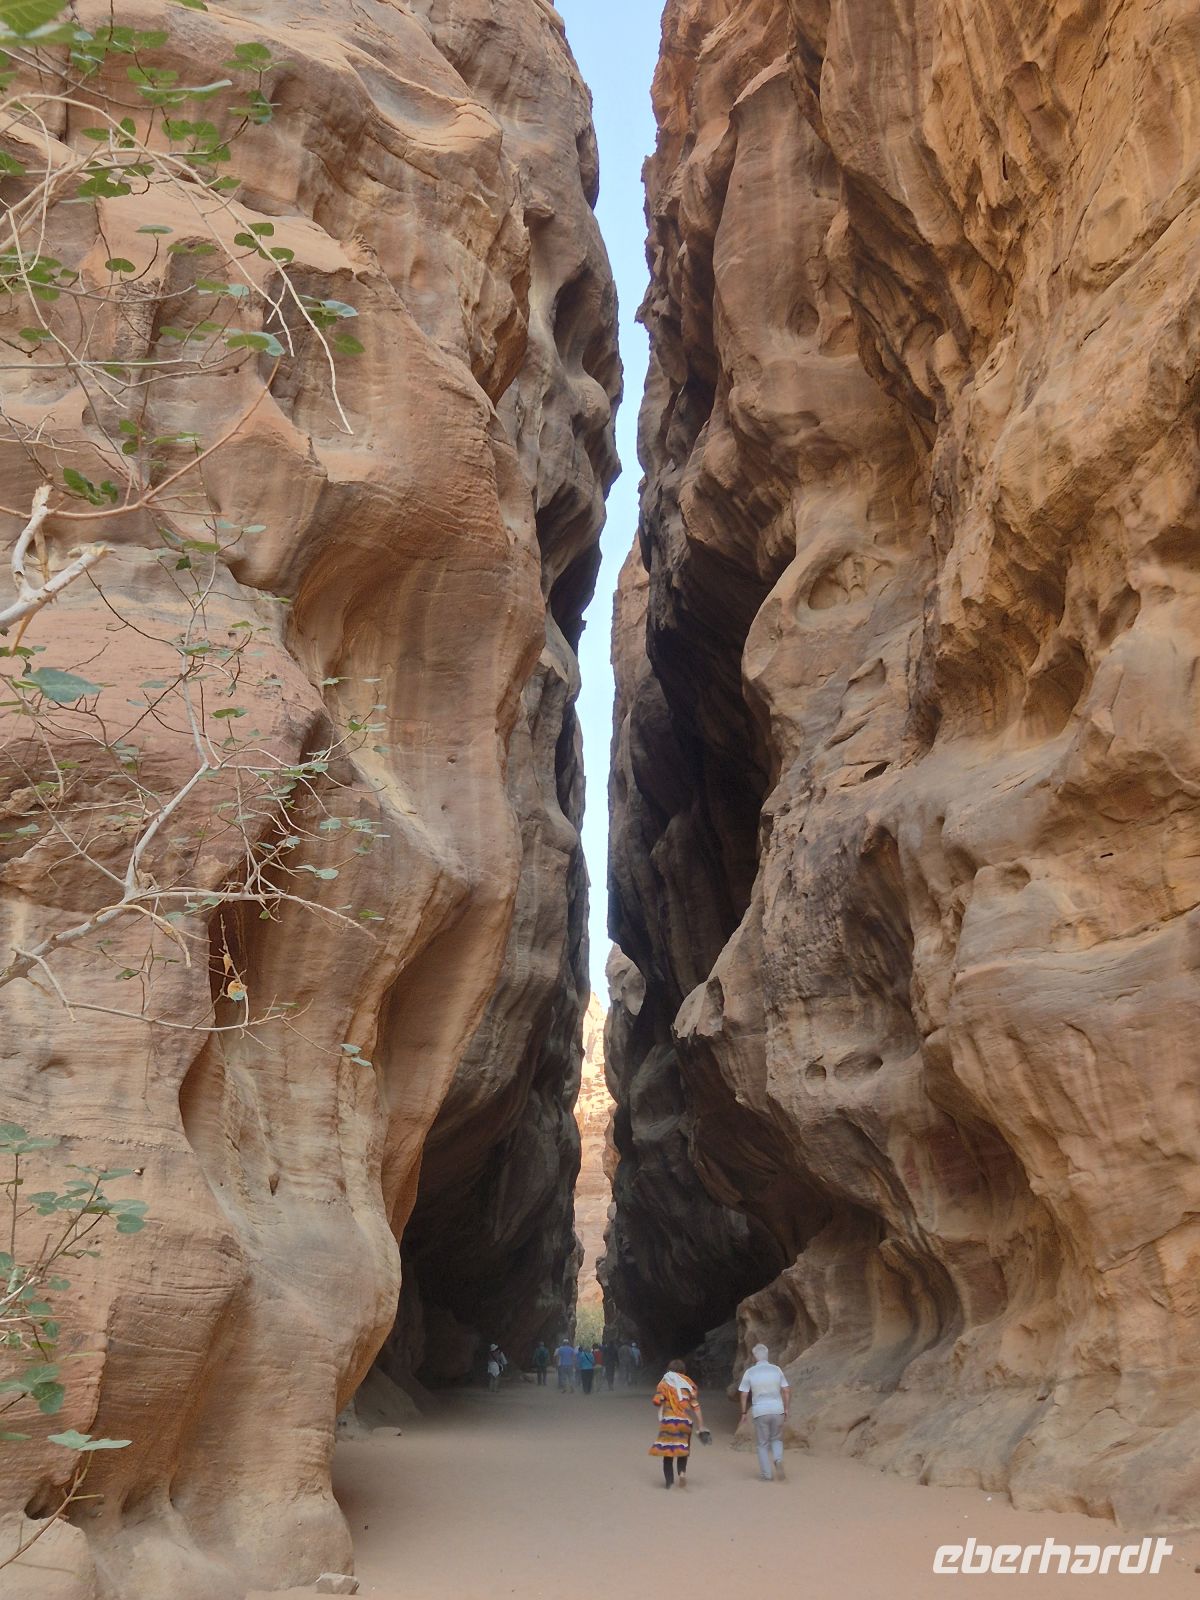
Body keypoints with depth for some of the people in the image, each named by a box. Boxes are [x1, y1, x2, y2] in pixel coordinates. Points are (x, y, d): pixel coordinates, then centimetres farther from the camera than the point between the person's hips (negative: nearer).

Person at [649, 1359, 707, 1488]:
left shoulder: (665, 1383, 5)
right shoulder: (688, 1384, 9)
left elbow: (656, 1401, -7)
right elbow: (696, 1406, 2)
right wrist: (702, 1426, 2)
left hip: (668, 1420, -2)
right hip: (685, 1421, 2)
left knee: (668, 1450, 7)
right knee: (683, 1449, 16)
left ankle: (669, 1482, 5)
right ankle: (682, 1471, -9)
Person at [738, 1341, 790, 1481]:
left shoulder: (749, 1372, -2)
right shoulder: (777, 1370, 4)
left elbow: (744, 1395, -1)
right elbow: (787, 1391, 3)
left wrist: (743, 1413, 9)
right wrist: (786, 1409, 12)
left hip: (760, 1412, -2)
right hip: (777, 1410, 2)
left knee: (763, 1444, 11)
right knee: (776, 1439, 19)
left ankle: (767, 1475, 8)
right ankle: (778, 1460, -8)